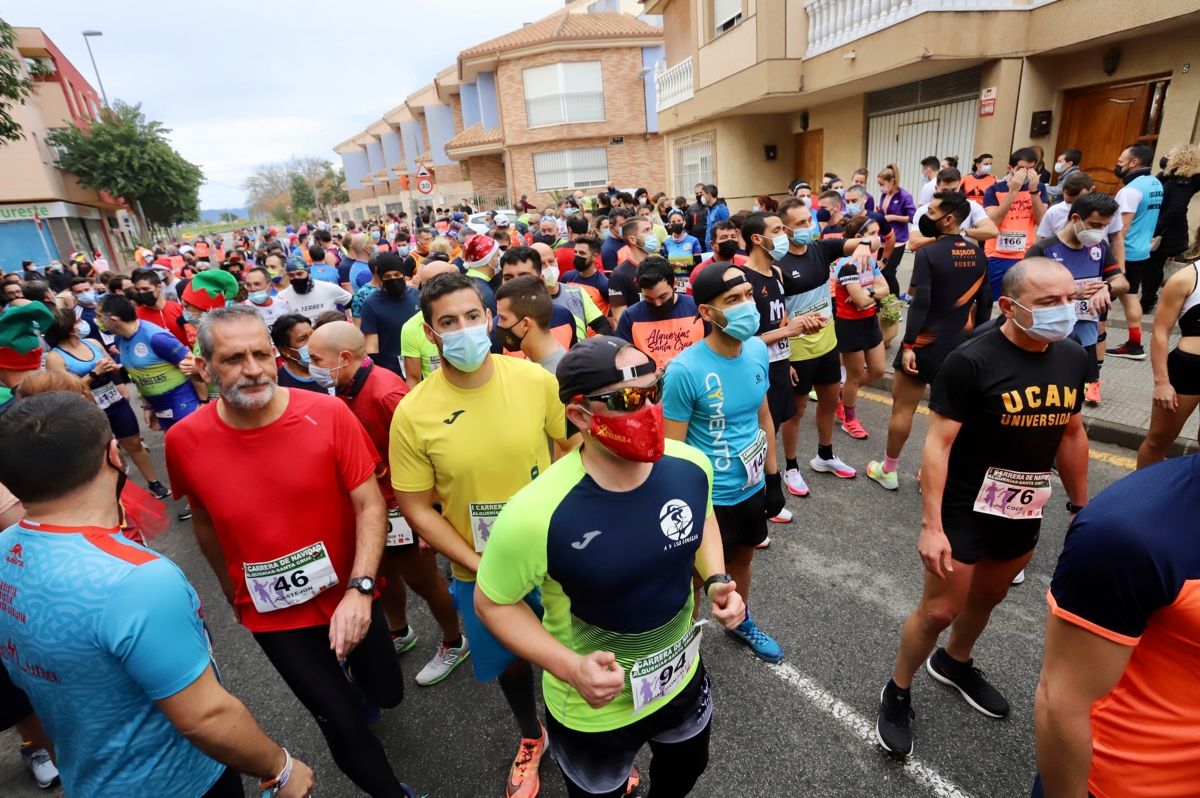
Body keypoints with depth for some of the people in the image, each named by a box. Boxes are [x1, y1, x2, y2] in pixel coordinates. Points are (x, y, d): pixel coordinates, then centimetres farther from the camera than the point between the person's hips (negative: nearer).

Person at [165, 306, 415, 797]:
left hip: (347, 594, 0)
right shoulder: (185, 441, -13)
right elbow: (205, 524, 5)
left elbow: (370, 505, -17)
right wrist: (232, 593, 16)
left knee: (387, 693, 20)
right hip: (272, 611, 0)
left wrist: (359, 589, -28)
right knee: (342, 723, 10)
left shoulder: (329, 414, -19)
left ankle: (351, 672, 56)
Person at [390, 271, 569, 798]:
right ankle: (531, 738, 57)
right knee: (511, 662, 24)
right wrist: (479, 566, -14)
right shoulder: (413, 413, -17)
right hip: (480, 572, 0)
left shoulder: (536, 380, -15)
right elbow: (416, 508, -9)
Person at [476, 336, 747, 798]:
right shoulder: (536, 515, -36)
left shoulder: (691, 466, -20)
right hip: (593, 711, -4)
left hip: (683, 677, 5)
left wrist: (716, 580, -13)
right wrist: (570, 668, -29)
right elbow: (492, 602, -18)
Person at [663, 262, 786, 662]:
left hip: (752, 488, 6)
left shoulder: (758, 350, -7)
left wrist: (773, 479, 10)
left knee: (743, 558, 28)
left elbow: (763, 418, 6)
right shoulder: (684, 370, -26)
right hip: (708, 497, -6)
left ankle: (740, 622, 55)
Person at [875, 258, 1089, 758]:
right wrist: (931, 526, -25)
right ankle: (897, 693, 26)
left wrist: (1080, 505, 15)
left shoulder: (1073, 358, -2)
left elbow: (1071, 434, 10)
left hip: (1025, 511, 7)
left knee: (989, 596, 24)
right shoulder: (970, 361, -23)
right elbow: (937, 445, -23)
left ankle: (954, 664, 50)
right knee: (940, 610, 3)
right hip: (964, 510, -6)